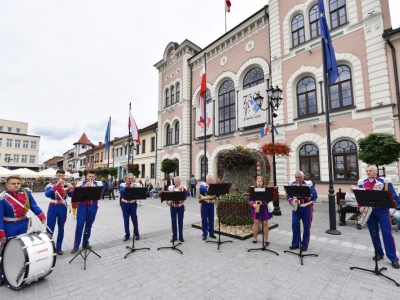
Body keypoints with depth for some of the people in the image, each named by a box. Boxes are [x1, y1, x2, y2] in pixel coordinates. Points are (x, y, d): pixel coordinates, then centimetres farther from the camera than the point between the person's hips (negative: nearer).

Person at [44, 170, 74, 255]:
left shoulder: (67, 185, 1)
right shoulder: (50, 185, -5)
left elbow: (72, 195, -11)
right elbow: (47, 194, -23)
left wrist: (69, 188, -29)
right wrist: (56, 185, -31)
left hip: (63, 208, 2)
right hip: (53, 208, -2)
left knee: (61, 229, 10)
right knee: (50, 229, 4)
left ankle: (59, 247, 23)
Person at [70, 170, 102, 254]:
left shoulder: (98, 183, 2)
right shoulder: (81, 183, 2)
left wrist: (95, 188, -27)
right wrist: (85, 186, -26)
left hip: (93, 207, 1)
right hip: (82, 206, -1)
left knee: (89, 225, 12)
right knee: (79, 225, 0)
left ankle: (85, 243, 27)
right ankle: (76, 245, 12)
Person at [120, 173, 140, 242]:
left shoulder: (135, 185, 2)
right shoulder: (122, 184, -1)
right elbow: (121, 191, -20)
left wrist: (134, 187, -22)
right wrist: (129, 186, -26)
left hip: (133, 204, 0)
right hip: (125, 204, 0)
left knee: (134, 219, 5)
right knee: (126, 219, 7)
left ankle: (136, 234, 19)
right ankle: (127, 234, 19)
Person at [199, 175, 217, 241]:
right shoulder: (203, 184, -5)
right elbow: (202, 188, -29)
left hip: (211, 204, 5)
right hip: (204, 204, -4)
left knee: (211, 219, 11)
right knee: (204, 219, 2)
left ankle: (211, 233, 23)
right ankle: (204, 234, 12)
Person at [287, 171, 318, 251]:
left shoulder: (308, 184, -10)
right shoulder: (292, 184, 0)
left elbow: (315, 196, -16)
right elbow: (288, 195, 3)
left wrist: (304, 196, -29)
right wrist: (291, 201, -16)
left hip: (306, 208, -2)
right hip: (296, 208, 3)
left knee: (306, 226, 5)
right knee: (294, 224, 1)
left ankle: (305, 244, 19)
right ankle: (295, 243, 16)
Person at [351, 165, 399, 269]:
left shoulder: (385, 181, -5)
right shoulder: (362, 183, 4)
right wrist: (360, 207, -7)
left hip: (382, 210, -3)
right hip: (369, 211, 3)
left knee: (387, 233, -3)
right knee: (373, 233, 10)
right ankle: (379, 253, 25)